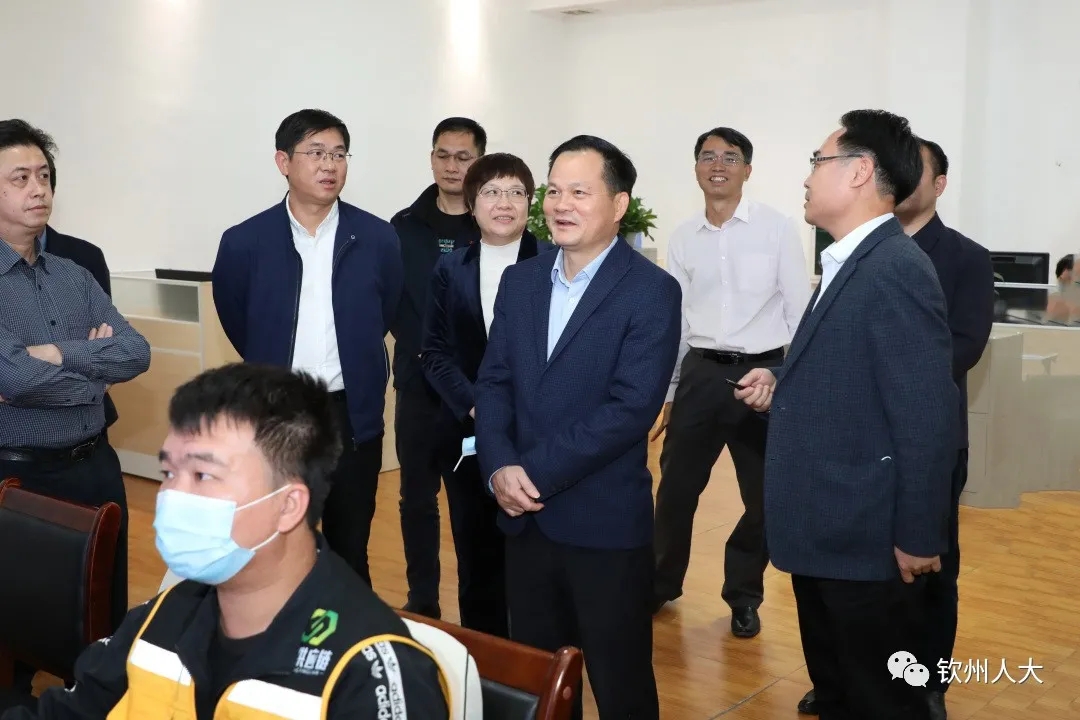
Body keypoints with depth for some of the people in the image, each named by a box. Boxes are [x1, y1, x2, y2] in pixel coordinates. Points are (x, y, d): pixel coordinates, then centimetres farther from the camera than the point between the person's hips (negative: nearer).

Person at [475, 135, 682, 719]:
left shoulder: (651, 290, -11)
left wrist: (536, 472, -19)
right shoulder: (520, 280, 8)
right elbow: (494, 382, 5)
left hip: (605, 522, -5)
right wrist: (499, 468, -12)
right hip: (524, 518, 5)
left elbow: (632, 406, -19)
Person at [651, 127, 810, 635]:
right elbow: (674, 319, 12)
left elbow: (799, 310, -2)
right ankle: (661, 583, 32)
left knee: (763, 496, 10)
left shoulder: (777, 228, -4)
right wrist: (668, 393, 14)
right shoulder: (683, 239, 6)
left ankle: (743, 596, 31)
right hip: (701, 374, 2)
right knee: (675, 488, 10)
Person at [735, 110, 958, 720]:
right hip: (826, 534, 10)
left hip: (868, 542, -9)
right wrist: (783, 388, 1)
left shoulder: (896, 269, -21)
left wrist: (918, 538, -18)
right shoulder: (849, 265, 10)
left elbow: (927, 416, -23)